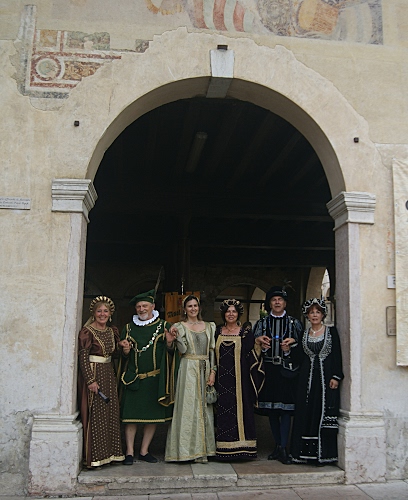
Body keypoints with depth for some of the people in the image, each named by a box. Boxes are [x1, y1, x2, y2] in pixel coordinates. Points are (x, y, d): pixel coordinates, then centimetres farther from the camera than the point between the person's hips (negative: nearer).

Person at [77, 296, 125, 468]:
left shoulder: (112, 331, 11)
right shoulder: (87, 331, -9)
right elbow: (83, 358, -14)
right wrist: (90, 380, -20)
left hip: (108, 373, 7)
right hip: (93, 373, -7)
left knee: (110, 413, 9)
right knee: (95, 415, -4)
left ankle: (109, 452, 19)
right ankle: (94, 456, 4)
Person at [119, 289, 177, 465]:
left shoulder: (164, 326, 5)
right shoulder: (129, 328, 10)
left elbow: (171, 352, 5)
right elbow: (124, 355, 14)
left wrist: (169, 343, -16)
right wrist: (126, 350, -8)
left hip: (156, 379, 0)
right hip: (134, 378, 0)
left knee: (154, 416, 5)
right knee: (131, 416, -2)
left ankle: (144, 451, 18)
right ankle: (129, 452, 10)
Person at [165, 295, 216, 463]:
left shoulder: (208, 326, 13)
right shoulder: (180, 327, 2)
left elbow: (212, 350, 9)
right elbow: (183, 350, -9)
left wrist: (212, 371, 1)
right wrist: (177, 336, -25)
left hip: (205, 369, 4)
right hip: (189, 370, -4)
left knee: (204, 408, 5)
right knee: (188, 407, -5)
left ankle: (202, 449, 11)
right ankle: (189, 449, 3)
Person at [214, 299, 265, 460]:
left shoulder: (245, 332, 3)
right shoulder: (217, 332, 10)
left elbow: (250, 356, 0)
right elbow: (213, 355, 11)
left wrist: (257, 344, -16)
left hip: (239, 379, -2)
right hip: (222, 379, 2)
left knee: (240, 409, -2)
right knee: (223, 410, 3)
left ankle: (240, 446, 7)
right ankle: (224, 449, 10)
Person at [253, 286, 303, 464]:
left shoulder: (294, 323, 8)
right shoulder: (262, 323, 12)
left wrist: (293, 343, -13)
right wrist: (260, 341, -11)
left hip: (287, 370, -2)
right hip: (269, 370, 2)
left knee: (286, 409, -6)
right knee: (271, 410, 6)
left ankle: (283, 448, -2)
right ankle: (278, 446, 17)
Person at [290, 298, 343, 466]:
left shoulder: (331, 331, 1)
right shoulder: (304, 334, 10)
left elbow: (337, 355, -3)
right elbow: (299, 357, 8)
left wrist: (336, 377, -11)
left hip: (326, 378, -3)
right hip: (307, 379, 3)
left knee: (324, 416, -3)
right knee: (305, 414, 3)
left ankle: (323, 454, 5)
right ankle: (306, 452, 10)